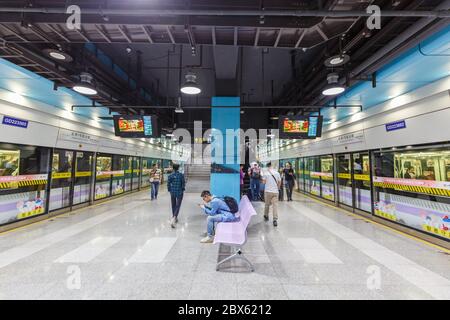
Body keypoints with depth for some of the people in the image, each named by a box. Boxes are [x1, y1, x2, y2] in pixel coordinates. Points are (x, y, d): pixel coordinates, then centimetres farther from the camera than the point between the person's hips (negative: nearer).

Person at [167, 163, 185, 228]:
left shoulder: (170, 175, -3)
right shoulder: (181, 175, -9)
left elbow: (168, 184, -1)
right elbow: (183, 184, -6)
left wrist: (169, 191, 13)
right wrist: (182, 190, 9)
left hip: (172, 192, 3)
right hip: (179, 192, -3)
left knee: (173, 206, 18)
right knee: (177, 206, -2)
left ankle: (175, 218, 33)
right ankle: (173, 219, -19)